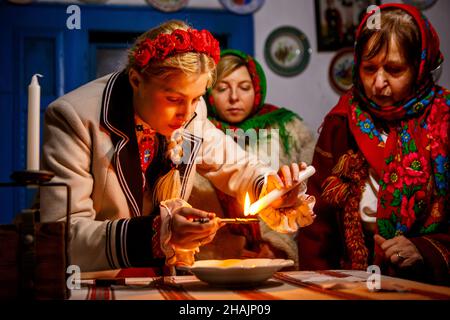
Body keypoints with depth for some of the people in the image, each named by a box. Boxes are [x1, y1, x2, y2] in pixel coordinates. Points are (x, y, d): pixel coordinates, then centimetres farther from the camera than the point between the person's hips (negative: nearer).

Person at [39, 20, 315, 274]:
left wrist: (271, 185, -7)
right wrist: (156, 232, -34)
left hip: (166, 278, 4)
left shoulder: (192, 114, -2)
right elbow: (62, 238, -23)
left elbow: (235, 166, 15)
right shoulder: (75, 118, -18)